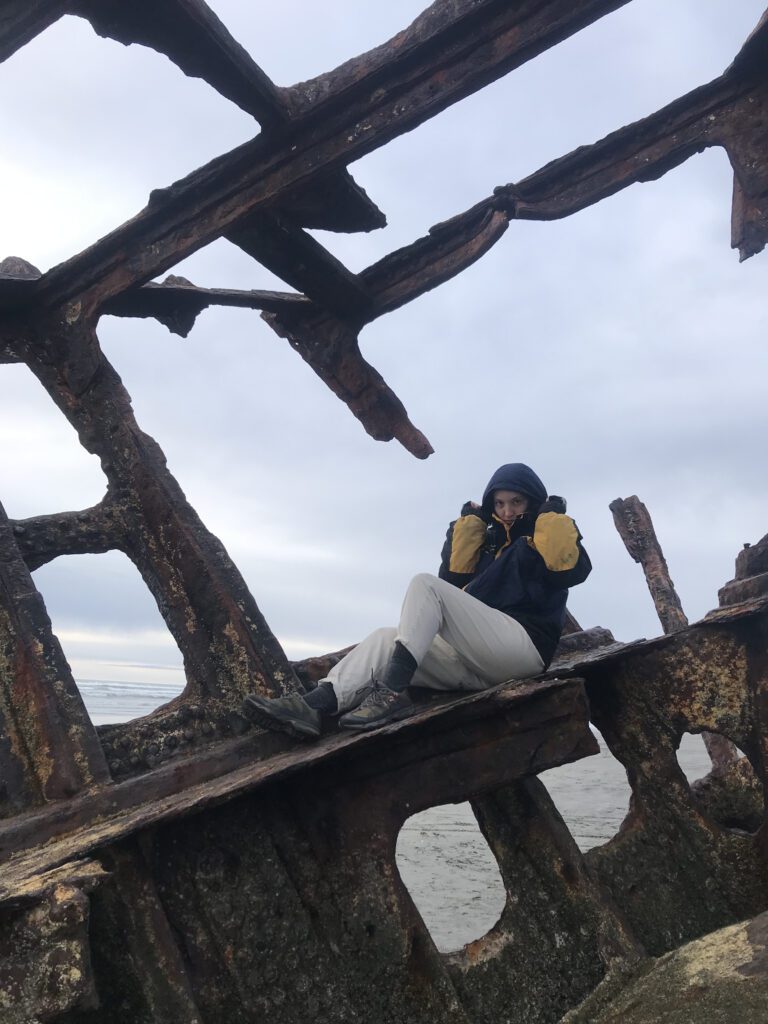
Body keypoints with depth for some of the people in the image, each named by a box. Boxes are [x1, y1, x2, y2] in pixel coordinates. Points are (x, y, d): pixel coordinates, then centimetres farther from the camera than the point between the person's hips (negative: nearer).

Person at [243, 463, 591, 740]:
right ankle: (315, 704, -32)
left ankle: (392, 693, -32)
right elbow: (454, 575, 14)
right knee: (385, 639, -9)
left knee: (425, 585, -20)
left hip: (524, 645, -7)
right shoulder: (488, 540, 30)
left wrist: (553, 517, -3)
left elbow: (573, 569, -10)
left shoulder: (549, 536, 13)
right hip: (478, 665, 7)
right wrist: (471, 521, 14)